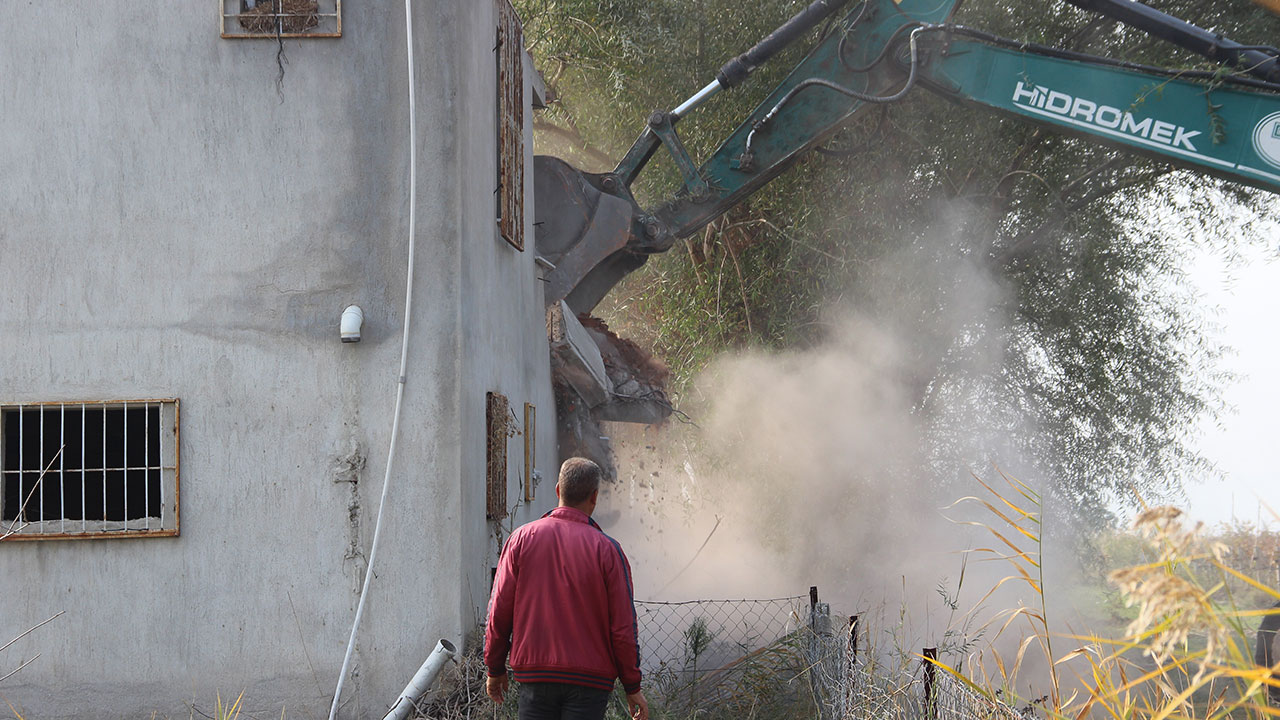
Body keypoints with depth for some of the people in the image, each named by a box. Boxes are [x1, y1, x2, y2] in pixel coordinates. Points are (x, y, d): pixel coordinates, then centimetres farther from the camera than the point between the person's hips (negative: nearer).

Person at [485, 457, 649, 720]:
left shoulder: (522, 538, 2)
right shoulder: (606, 549, -4)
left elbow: (499, 611, 3)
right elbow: (623, 626, -4)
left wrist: (495, 669, 14)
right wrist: (632, 687, 5)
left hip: (534, 673, 2)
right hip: (590, 679, -2)